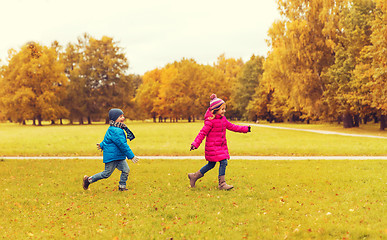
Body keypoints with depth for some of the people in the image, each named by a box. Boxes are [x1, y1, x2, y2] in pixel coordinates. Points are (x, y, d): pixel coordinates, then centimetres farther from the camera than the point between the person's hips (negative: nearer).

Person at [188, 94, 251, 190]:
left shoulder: (223, 119, 10)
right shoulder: (210, 121, -16)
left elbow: (231, 127, 20)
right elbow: (203, 133, -17)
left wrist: (245, 129, 23)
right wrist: (195, 144, -24)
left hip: (221, 146, 9)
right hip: (212, 147, -9)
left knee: (211, 164, 14)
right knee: (223, 162, -14)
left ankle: (194, 176, 27)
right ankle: (222, 184, -4)